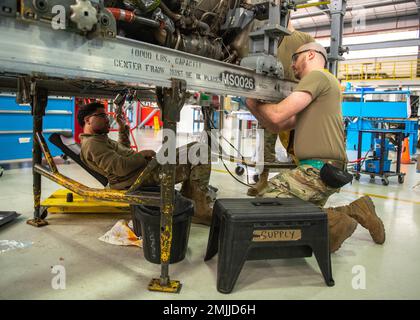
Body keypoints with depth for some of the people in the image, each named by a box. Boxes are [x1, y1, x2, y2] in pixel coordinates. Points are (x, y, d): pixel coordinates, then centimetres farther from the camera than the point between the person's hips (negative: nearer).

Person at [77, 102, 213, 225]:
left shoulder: (97, 139, 23)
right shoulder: (92, 144, -13)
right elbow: (121, 168, -23)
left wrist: (123, 128, 24)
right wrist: (142, 155, -10)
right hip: (143, 174, -11)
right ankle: (202, 212, -9)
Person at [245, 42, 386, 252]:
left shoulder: (317, 75, -4)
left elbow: (277, 115, -14)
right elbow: (277, 126, 23)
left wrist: (255, 103, 5)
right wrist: (253, 108, 15)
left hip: (319, 170, -10)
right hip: (327, 170, 10)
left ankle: (330, 222, -13)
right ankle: (353, 212, 12)